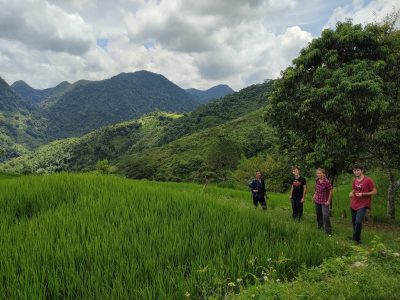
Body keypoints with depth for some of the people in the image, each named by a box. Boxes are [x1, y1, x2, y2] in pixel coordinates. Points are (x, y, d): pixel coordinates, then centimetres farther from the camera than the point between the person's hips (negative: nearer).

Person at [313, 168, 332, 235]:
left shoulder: (326, 182, -23)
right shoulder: (317, 180, -3)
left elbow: (331, 191, -15)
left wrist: (328, 201, -12)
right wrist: (315, 195, 10)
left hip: (324, 202, -7)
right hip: (317, 201, 7)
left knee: (325, 216, -11)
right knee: (318, 214, 21)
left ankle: (328, 231, -1)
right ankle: (319, 226, 42)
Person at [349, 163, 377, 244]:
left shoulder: (368, 180, -12)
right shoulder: (354, 181, 5)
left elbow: (375, 192, -10)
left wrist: (363, 194, -20)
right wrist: (351, 193, -1)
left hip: (362, 205, -6)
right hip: (353, 204, 6)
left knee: (358, 221, -20)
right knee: (354, 222, 15)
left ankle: (356, 239, 0)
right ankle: (356, 237, 34)